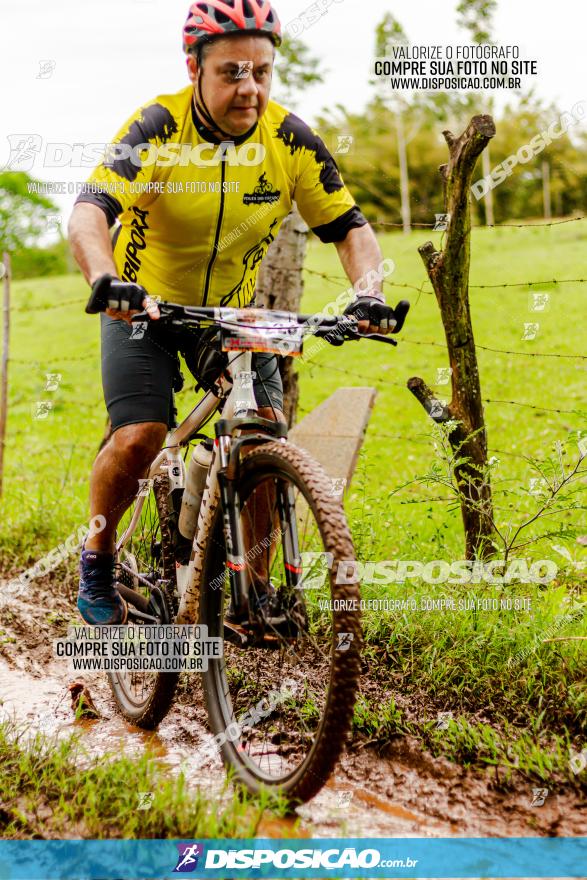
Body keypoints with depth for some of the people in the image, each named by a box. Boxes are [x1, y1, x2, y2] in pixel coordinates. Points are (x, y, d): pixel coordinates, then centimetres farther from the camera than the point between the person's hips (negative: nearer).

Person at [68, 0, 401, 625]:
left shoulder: (290, 140, -14)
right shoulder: (157, 129, -23)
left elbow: (349, 227, -8)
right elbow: (88, 213, -34)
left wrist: (369, 295, -27)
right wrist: (107, 280, -55)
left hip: (234, 311, 3)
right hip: (146, 306, -3)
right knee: (139, 438, -20)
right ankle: (98, 558, 8)